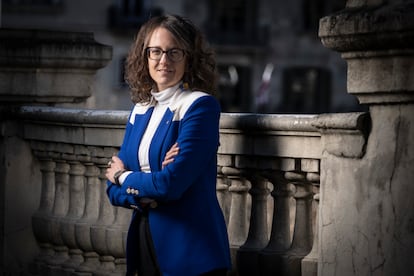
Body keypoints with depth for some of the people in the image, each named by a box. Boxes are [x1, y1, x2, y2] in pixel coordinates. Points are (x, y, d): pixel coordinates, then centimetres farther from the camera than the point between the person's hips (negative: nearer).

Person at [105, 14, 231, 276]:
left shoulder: (201, 106, -11)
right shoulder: (140, 110, 10)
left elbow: (172, 183, -21)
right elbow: (115, 191, 8)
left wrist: (123, 176, -2)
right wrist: (149, 191, -14)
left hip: (190, 251, -6)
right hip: (145, 243, 6)